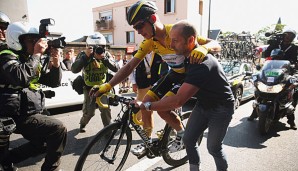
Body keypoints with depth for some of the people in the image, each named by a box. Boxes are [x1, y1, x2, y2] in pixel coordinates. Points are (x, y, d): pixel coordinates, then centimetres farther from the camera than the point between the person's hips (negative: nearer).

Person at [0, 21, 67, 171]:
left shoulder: (32, 60, 12)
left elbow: (53, 82, 7)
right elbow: (21, 77, -35)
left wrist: (55, 63, -10)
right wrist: (37, 55, -25)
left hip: (28, 112, 9)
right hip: (18, 116, -9)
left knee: (42, 143, 21)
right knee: (59, 129, -21)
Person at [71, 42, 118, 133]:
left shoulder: (106, 55, -9)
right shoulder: (83, 54, -13)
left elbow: (115, 69, -23)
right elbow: (74, 69, -27)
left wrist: (104, 58, -35)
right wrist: (85, 56, -36)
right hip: (89, 88, 0)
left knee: (105, 109, -14)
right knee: (89, 112, 1)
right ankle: (82, 124, 35)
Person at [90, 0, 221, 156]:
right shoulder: (149, 42, -10)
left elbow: (216, 45, -25)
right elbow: (130, 66, -11)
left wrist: (203, 47, -50)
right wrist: (107, 86, -20)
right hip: (174, 74, 6)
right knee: (146, 102, -3)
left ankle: (182, 134, 10)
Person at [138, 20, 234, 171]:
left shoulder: (202, 65, -36)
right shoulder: (186, 56, -7)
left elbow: (178, 101, -40)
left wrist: (147, 106, -35)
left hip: (221, 109, -7)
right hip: (203, 105, 7)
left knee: (213, 147, 1)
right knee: (188, 140, 5)